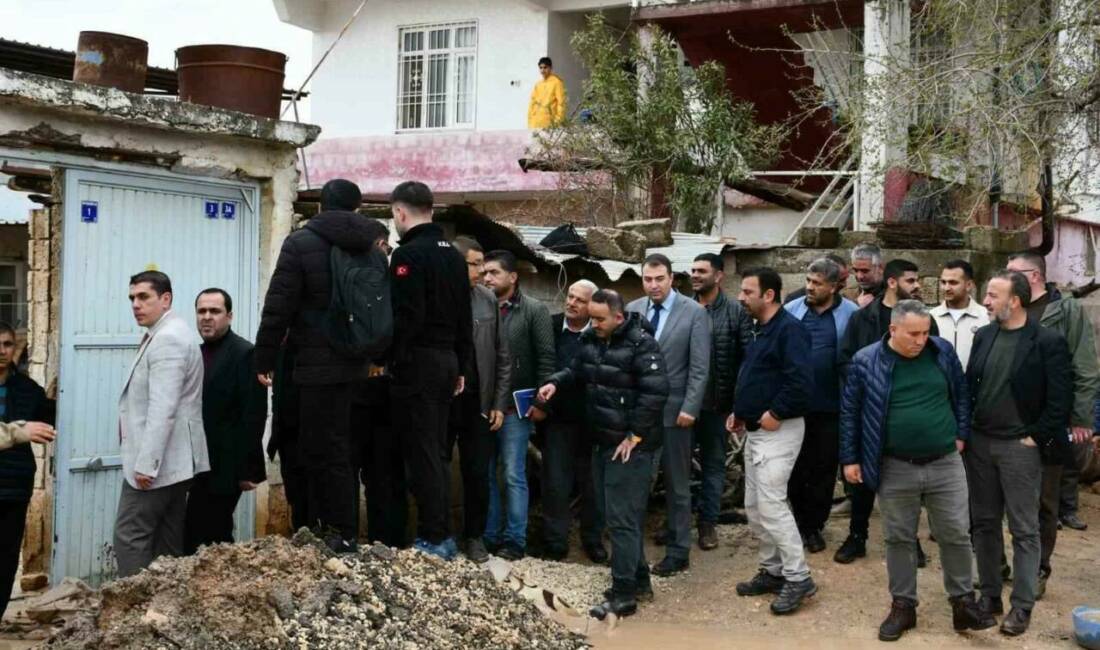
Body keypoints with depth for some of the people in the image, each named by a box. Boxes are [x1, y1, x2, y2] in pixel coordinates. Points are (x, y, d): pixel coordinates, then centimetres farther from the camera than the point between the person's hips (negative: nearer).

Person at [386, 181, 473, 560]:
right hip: (447, 360, 8)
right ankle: (442, 535, 17)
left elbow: (405, 317, -20)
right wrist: (462, 367, 20)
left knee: (421, 452, -4)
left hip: (417, 362, -8)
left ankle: (434, 538, -2)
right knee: (436, 450, 13)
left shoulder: (409, 254, -12)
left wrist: (392, 361, -12)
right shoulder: (453, 255, 14)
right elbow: (465, 318, 17)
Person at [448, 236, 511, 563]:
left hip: (478, 402, 3)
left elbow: (502, 355, 6)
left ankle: (474, 536, 22)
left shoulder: (488, 299, 2)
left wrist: (499, 403, 3)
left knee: (477, 474, 8)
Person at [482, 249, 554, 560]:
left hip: (516, 407, -4)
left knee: (514, 474, 0)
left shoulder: (534, 311, -2)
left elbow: (546, 358, -5)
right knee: (484, 473, 9)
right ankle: (490, 535, 19)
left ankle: (515, 540, 7)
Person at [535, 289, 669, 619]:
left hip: (630, 444, -8)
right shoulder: (591, 340, 8)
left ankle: (624, 594, 0)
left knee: (622, 517, -6)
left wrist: (635, 435, -18)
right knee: (614, 514, 15)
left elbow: (656, 391, -20)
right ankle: (639, 581, 27)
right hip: (603, 441, 9)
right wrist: (555, 382, 0)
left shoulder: (641, 344, -16)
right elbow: (577, 370, 22)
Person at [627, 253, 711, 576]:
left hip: (673, 410, -3)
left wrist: (689, 408, -13)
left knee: (676, 483, 6)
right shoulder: (633, 310, 4)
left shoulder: (694, 312, -6)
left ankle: (678, 550, 14)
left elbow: (700, 367, -8)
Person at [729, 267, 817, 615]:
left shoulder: (789, 329, -17)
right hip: (756, 430, 10)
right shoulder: (760, 329, 15)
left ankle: (798, 578, -3)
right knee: (754, 506, 12)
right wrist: (740, 411, 13)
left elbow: (801, 381, -27)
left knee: (771, 504, -12)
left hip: (778, 430, -10)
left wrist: (776, 414, -20)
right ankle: (773, 570, 23)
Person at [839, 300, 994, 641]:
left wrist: (961, 434, 8)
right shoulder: (866, 361, -7)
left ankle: (963, 603, 21)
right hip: (895, 469, -1)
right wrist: (850, 459, 0)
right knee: (899, 539, 9)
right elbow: (850, 412, 0)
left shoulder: (943, 352, -1)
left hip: (945, 464, 2)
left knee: (956, 535, 6)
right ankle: (902, 606, 22)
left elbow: (961, 394, 13)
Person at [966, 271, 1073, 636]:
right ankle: (989, 595, 23)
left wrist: (1037, 438, -11)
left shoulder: (1048, 342, -11)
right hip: (980, 443, 6)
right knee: (984, 523, 11)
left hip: (1020, 446, -5)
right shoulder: (983, 336, 6)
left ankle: (1022, 606, 9)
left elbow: (1060, 398, -11)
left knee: (1023, 529, 2)